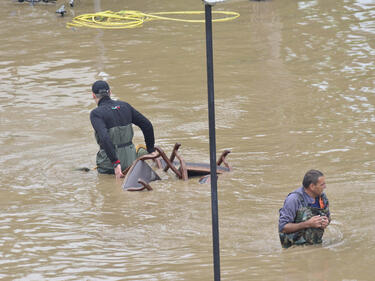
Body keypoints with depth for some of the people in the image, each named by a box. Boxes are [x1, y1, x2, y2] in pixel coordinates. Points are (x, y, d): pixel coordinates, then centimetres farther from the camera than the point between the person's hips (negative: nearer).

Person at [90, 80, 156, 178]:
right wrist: (151, 150, 16)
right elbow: (147, 125, 7)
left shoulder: (96, 114, -13)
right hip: (130, 159, 5)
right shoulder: (124, 106, 5)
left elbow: (105, 138, -27)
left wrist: (115, 163, -27)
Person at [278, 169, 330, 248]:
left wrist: (326, 223, -3)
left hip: (316, 244, 7)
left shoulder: (322, 197, 3)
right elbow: (282, 227, -18)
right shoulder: (294, 199, -17)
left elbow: (328, 217, 23)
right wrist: (308, 224, -23)